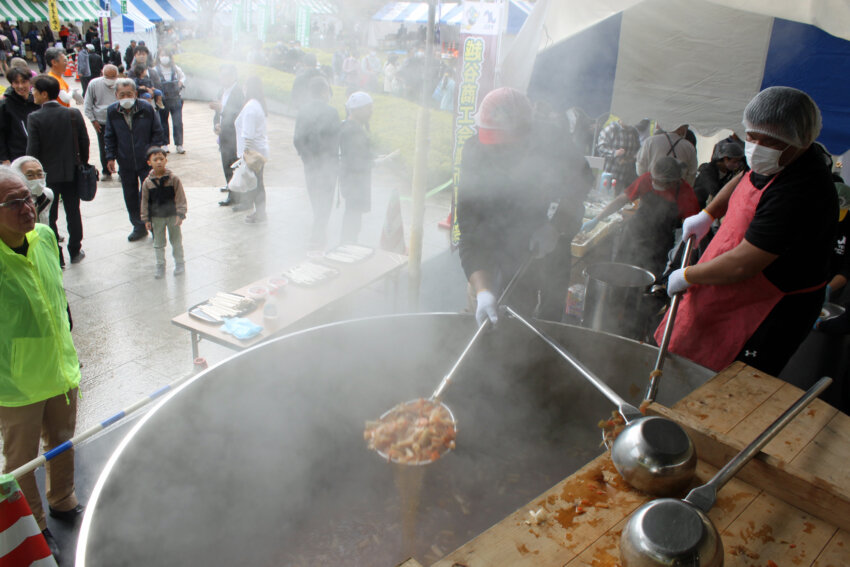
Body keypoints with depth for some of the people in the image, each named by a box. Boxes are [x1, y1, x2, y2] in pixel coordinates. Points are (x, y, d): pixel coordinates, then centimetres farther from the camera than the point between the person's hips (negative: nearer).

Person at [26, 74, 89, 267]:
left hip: (46, 174, -3)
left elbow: (32, 150, -13)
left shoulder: (35, 118, -15)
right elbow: (84, 142, 0)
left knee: (48, 217, 9)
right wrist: (83, 165, 13)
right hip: (71, 172, 3)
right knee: (73, 213, 16)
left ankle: (56, 258, 12)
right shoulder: (73, 114, -6)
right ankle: (75, 251, 25)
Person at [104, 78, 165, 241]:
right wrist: (110, 157, 1)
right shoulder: (112, 111, -1)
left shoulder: (147, 108, -8)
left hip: (146, 161, -3)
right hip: (125, 163, 3)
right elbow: (109, 137, 9)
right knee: (130, 197, 11)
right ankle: (139, 227, 26)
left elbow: (157, 132, 0)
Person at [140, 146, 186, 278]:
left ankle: (179, 263, 27)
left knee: (176, 240, 12)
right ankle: (160, 266, 22)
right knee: (158, 243, 10)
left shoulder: (173, 179, -10)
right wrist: (146, 219, -1)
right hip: (156, 217, 2)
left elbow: (180, 198, -9)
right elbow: (145, 202, 1)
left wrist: (180, 215, -14)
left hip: (172, 216, -1)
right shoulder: (147, 182, -5)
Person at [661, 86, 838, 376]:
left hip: (774, 312, -9)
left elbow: (742, 265, -30)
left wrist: (687, 276, -16)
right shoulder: (774, 164, -1)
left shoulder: (800, 193, -31)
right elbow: (744, 180, 26)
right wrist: (707, 214, 15)